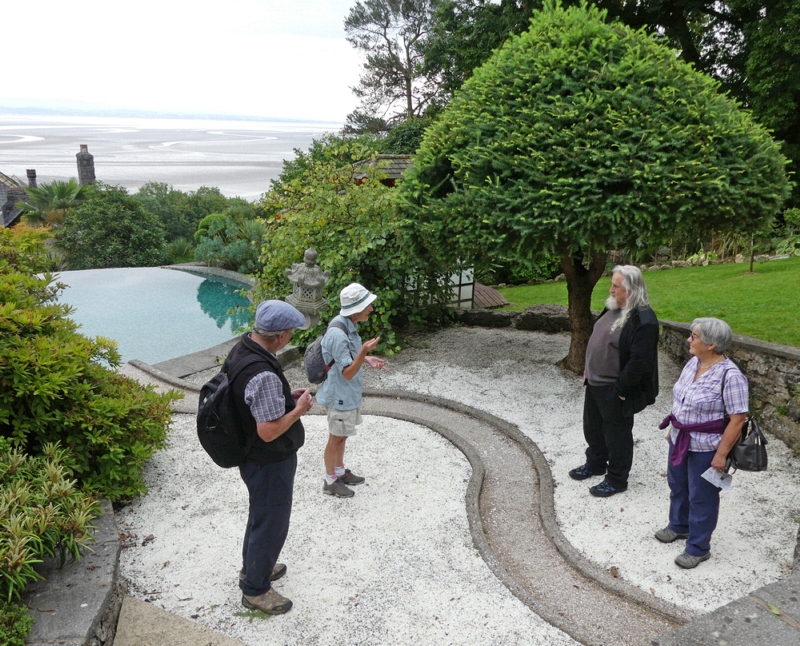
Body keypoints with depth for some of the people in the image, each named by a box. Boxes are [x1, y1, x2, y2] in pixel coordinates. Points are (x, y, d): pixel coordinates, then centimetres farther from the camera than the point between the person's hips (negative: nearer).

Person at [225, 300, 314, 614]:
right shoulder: (264, 375, -35)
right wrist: (299, 410, -18)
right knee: (271, 524, 11)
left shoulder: (242, 348, -5)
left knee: (260, 514, 29)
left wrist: (286, 397, 3)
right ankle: (255, 590, 31)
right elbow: (268, 431, -31)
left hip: (252, 456, 10)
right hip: (270, 462, -10)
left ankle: (253, 566, 50)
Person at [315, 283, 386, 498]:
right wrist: (364, 351, -42)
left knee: (342, 436, 23)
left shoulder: (349, 326, 0)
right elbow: (348, 373, -28)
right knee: (336, 438, 8)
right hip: (341, 396, -9)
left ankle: (340, 472, 41)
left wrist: (367, 359, 2)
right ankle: (330, 482, 25)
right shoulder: (338, 334, -31)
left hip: (349, 394, 9)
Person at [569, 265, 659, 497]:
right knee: (592, 426, 24)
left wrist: (621, 388, -20)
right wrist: (588, 370, 16)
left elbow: (639, 362, -25)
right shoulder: (613, 308, 5)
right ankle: (596, 463, 46)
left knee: (617, 434, 8)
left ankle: (617, 480, 26)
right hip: (595, 383, 9)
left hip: (615, 390, -9)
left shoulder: (643, 320, -25)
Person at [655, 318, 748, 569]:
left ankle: (698, 548, 24)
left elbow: (737, 419, -22)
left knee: (701, 497, 7)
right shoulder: (693, 363, -1)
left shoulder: (730, 375, -25)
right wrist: (674, 429, 16)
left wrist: (721, 454, -20)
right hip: (680, 440, 8)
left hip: (705, 447, -8)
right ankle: (679, 526, 46)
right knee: (677, 485, 23)